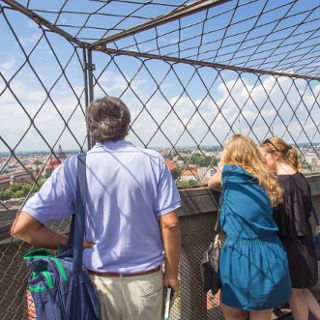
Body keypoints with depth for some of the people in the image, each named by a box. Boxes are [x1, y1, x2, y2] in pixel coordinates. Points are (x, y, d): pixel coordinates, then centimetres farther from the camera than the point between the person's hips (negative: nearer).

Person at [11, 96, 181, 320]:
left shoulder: (73, 168, -11)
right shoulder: (153, 162, -11)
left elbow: (21, 228, -14)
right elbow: (170, 224, -11)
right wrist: (172, 273, 2)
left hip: (99, 281, 1)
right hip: (145, 279, 0)